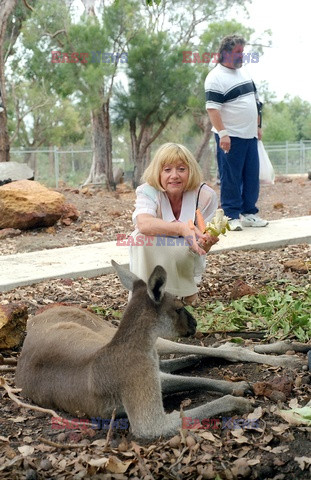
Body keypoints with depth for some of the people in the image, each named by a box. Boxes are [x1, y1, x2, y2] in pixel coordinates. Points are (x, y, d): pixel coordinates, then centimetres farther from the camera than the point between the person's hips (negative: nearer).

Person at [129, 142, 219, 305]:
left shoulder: (205, 196, -16)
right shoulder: (147, 191, -18)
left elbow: (200, 249, -14)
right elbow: (143, 223, -42)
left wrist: (207, 242, -39)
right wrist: (181, 228, -57)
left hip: (186, 257, 1)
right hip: (153, 262, 0)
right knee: (141, 237, -32)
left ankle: (188, 289, 0)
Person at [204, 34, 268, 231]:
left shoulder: (243, 72, 15)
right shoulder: (215, 78, -11)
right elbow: (212, 108, -18)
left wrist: (258, 126, 19)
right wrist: (223, 134, -25)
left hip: (250, 135, 8)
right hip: (231, 137, -8)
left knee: (252, 177, 9)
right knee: (231, 178, -3)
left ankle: (249, 213, 18)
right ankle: (233, 216, 5)